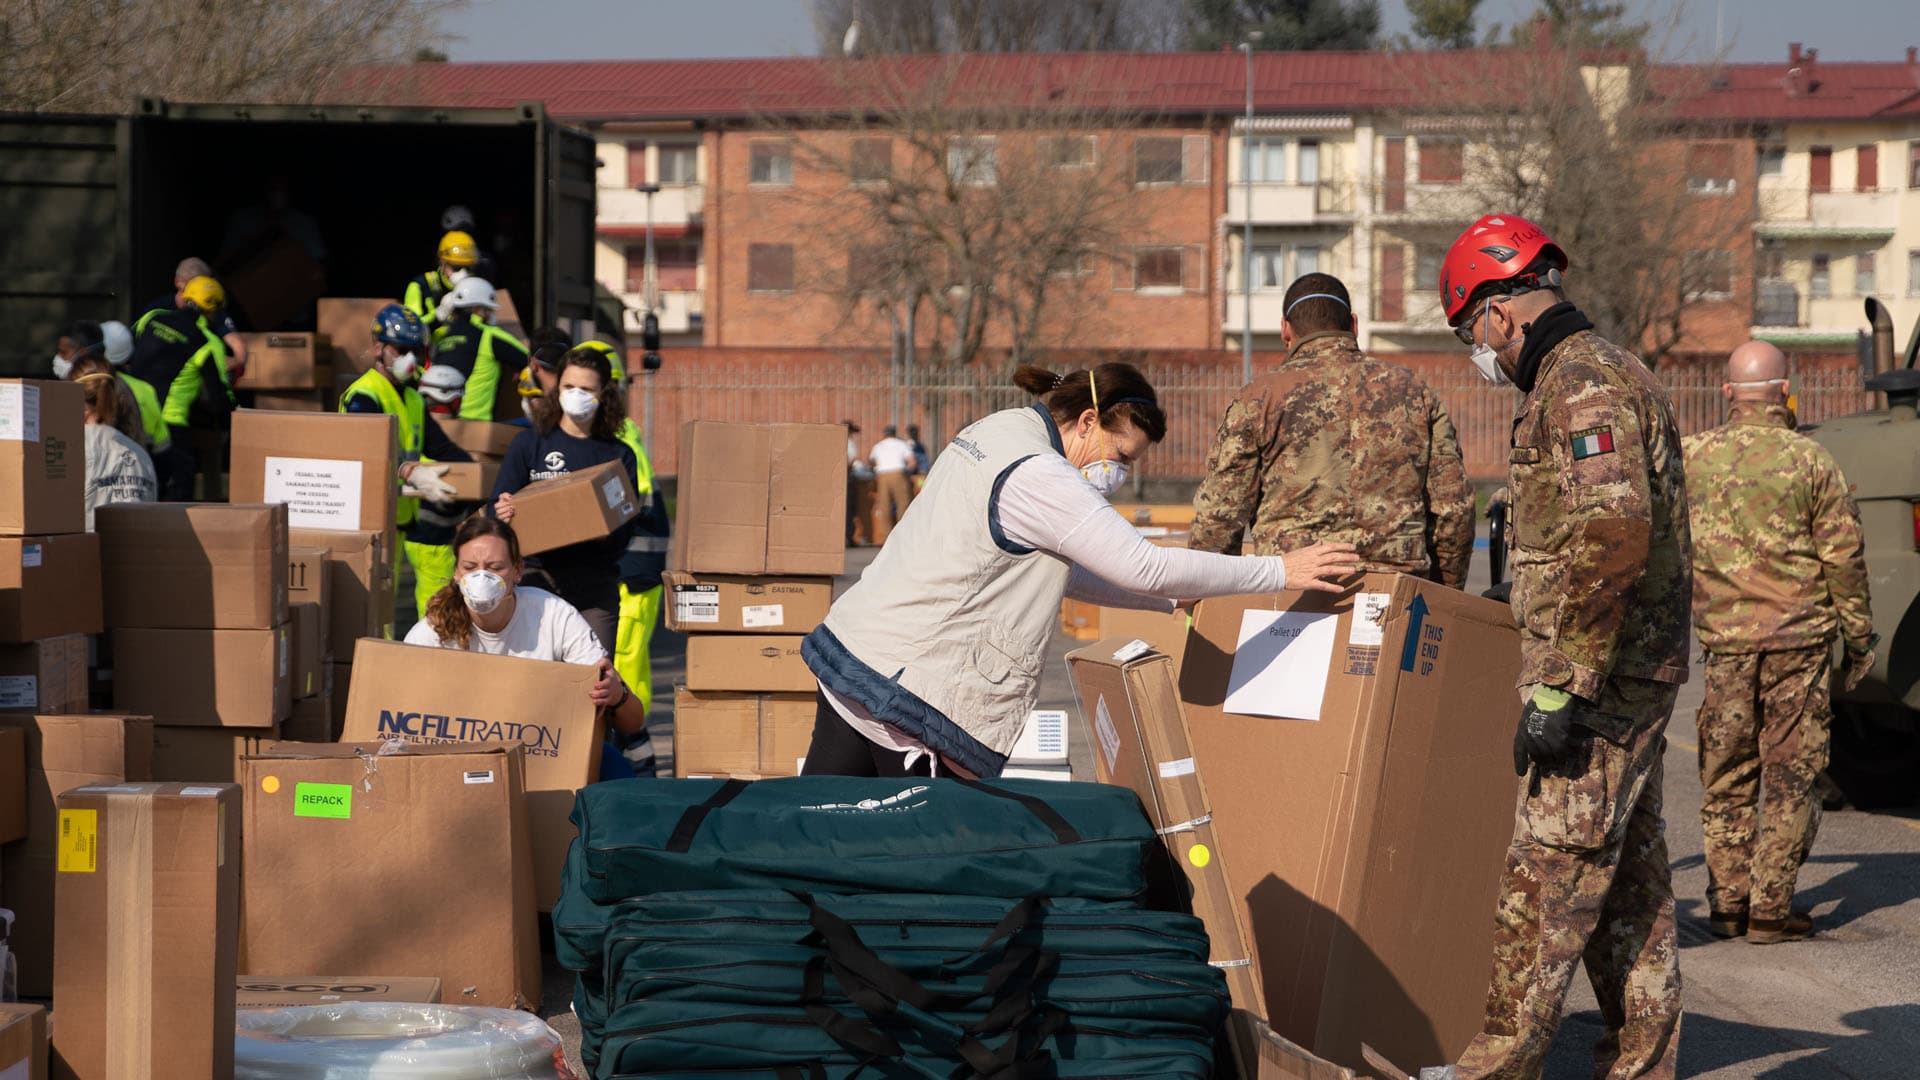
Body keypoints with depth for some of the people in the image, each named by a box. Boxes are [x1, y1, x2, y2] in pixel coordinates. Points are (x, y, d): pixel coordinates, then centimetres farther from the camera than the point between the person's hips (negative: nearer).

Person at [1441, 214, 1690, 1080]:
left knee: (1548, 878, -8)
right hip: (1631, 675, 11)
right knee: (1627, 875, 13)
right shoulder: (1605, 374, 19)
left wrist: (1560, 688, -26)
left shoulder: (1580, 382, -16)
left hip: (1599, 679, -11)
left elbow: (1612, 531, -29)